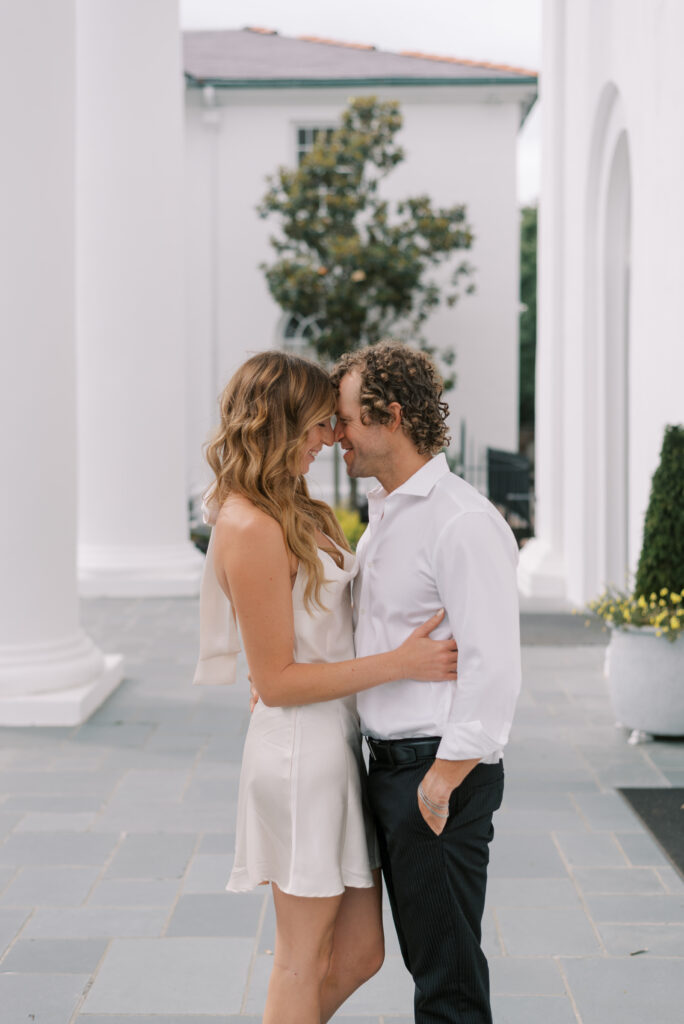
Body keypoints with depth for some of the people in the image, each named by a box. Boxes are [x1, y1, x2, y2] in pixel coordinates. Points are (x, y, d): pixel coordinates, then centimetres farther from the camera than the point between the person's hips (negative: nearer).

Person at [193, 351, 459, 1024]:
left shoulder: (290, 512, 11)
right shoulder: (250, 528, -19)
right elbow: (277, 681, -18)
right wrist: (399, 663, -18)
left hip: (335, 742, 10)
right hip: (300, 748, -9)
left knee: (359, 953, 15)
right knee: (304, 964, 6)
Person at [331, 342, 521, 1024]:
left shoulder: (462, 522, -17)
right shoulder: (384, 516, 14)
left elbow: (492, 667, -22)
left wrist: (443, 779, -21)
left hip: (440, 771, -9)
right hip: (389, 763, 9)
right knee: (424, 954, 18)